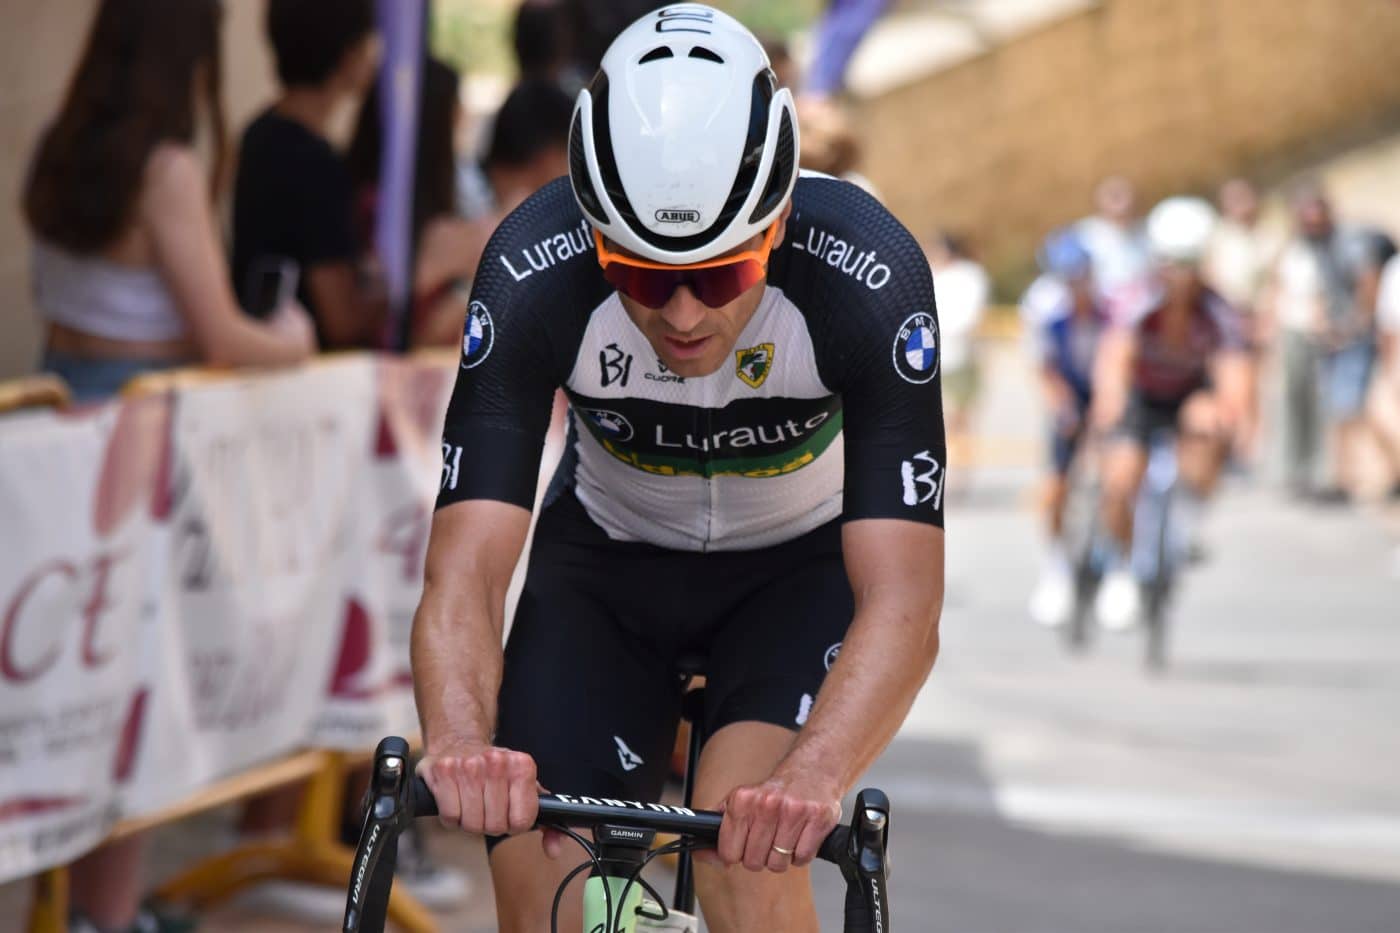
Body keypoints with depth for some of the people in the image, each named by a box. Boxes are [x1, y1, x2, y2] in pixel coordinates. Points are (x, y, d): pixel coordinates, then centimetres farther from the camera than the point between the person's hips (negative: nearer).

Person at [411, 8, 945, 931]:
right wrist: (461, 742, -56)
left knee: (746, 846, -28)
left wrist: (812, 775, -57)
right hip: (607, 561, 1)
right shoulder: (533, 276, -31)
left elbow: (903, 605, -39)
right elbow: (464, 575, -34)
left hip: (798, 562, -1)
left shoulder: (868, 277, -34)